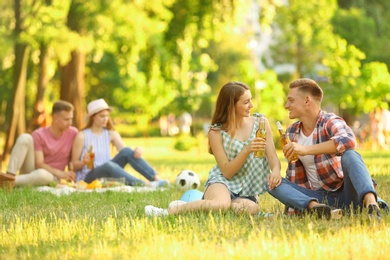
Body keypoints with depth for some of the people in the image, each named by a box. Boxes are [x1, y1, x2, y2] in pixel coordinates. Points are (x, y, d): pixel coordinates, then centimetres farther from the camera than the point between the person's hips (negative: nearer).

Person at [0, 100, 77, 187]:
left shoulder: (73, 133, -1)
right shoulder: (39, 135, -6)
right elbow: (39, 164, -13)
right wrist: (59, 173, -27)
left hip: (51, 177, 0)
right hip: (31, 171, 0)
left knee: (43, 174, -42)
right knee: (25, 137, -23)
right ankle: (10, 175, -33)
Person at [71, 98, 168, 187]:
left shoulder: (111, 134, 9)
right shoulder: (82, 136, -5)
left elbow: (124, 151, -3)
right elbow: (75, 164, -2)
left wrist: (136, 152, -25)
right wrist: (84, 162, -24)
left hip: (107, 174, 5)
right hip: (88, 177, -5)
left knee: (127, 151, -19)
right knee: (108, 165, -38)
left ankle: (156, 178, -33)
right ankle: (144, 184, -51)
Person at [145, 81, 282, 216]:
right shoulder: (217, 132, -4)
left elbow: (273, 158, 1)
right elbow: (227, 172, -9)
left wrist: (276, 171, -23)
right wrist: (247, 150, -23)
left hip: (247, 191, 3)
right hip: (222, 182, -3)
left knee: (250, 208, -36)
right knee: (221, 204, -42)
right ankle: (170, 211, -21)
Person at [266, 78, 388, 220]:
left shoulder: (331, 122, -10)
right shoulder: (292, 132, 9)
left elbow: (348, 141, -35)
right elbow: (294, 175, 14)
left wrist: (306, 150, -38)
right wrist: (293, 204, 2)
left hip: (346, 193, -5)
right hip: (319, 196, 5)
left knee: (349, 155, -32)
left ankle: (371, 202, -55)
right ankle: (315, 206, -39)